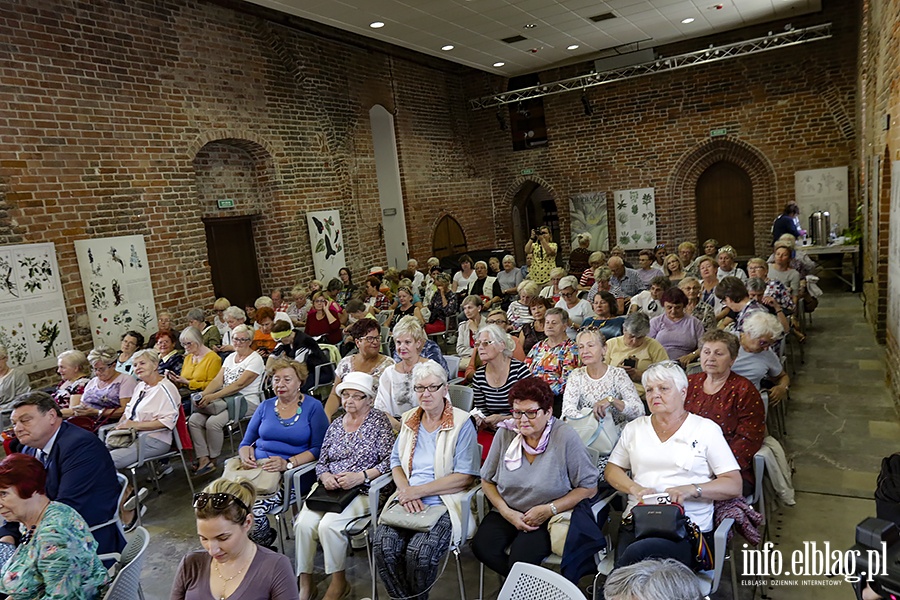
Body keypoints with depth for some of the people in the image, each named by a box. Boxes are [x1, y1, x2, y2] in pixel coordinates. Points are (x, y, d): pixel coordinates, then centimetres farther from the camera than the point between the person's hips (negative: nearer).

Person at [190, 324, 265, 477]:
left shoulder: (255, 359, -6)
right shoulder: (230, 357, 18)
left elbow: (239, 385, -17)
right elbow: (217, 380, 8)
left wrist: (212, 397, -23)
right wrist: (203, 395, -12)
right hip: (226, 400, 7)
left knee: (213, 422, -28)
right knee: (194, 420, -12)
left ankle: (212, 460, -7)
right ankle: (203, 460, -14)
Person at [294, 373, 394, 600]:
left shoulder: (379, 421, 0)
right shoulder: (335, 425, 15)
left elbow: (389, 461, -8)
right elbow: (321, 462, 18)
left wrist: (360, 476, -17)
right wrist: (325, 476, -5)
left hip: (362, 492, -5)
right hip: (330, 489, 5)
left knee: (329, 524, -27)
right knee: (304, 523, -21)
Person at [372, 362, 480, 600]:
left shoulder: (462, 423, -4)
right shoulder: (409, 419, 14)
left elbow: (465, 477, -10)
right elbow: (396, 462, 15)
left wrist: (418, 491, -12)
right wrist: (406, 492, -6)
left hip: (444, 503, -4)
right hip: (408, 501, 4)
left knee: (419, 551, -28)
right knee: (383, 544, -22)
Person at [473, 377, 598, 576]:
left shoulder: (566, 438, -13)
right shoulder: (505, 433, -3)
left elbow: (589, 487, -8)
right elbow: (487, 480, 7)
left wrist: (549, 510, -16)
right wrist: (507, 512, -8)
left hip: (549, 517, -4)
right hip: (508, 512, 4)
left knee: (520, 558, -29)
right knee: (481, 547, -21)